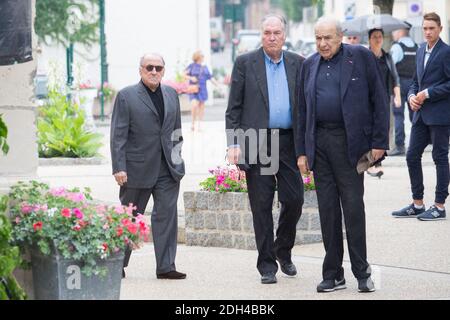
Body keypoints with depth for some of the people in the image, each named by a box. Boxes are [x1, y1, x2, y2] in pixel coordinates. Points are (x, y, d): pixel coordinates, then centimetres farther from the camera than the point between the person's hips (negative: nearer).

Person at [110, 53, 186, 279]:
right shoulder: (126, 96, -3)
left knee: (167, 214, -3)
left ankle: (166, 266, -1)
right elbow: (118, 135, -7)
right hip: (137, 168, -4)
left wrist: (177, 158, 11)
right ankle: (117, 264, 19)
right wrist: (119, 168, -14)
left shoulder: (171, 95, 12)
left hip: (168, 168, 4)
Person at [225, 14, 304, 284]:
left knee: (294, 199, 0)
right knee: (261, 206, 0)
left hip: (288, 141, 2)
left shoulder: (297, 64, 9)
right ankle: (267, 265, 7)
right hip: (256, 143, -2)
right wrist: (233, 143, -6)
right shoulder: (245, 63, 3)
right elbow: (234, 107, 2)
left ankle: (283, 251, 24)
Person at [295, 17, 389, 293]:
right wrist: (302, 151, 10)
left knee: (353, 205, -4)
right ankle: (333, 275, 10)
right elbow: (302, 111, 16)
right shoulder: (310, 65, 13)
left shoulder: (361, 57, -1)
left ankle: (362, 273, 5)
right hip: (319, 143, 4)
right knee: (327, 209, 5)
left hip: (349, 142, -4)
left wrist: (379, 142, -8)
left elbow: (380, 101, -3)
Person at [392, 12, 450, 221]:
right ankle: (417, 205, 17)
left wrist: (428, 93, -16)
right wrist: (412, 96, 2)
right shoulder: (421, 51, 14)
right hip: (421, 115, 8)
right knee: (412, 156, 7)